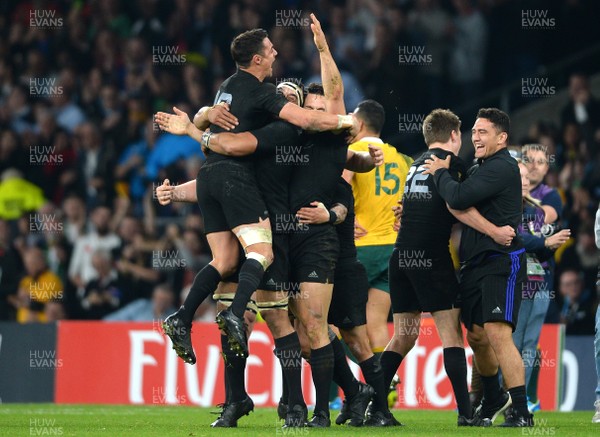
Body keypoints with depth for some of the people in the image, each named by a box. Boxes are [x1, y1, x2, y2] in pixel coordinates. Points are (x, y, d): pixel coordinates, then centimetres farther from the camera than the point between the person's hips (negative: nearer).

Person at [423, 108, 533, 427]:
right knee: (476, 336, 16)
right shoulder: (478, 170, 19)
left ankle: (521, 413, -20)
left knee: (497, 334, -19)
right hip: (475, 263, 10)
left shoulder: (502, 167, -12)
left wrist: (440, 172, -3)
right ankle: (494, 400, 36)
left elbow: (458, 198, -22)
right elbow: (457, 208, 28)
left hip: (502, 261, -10)